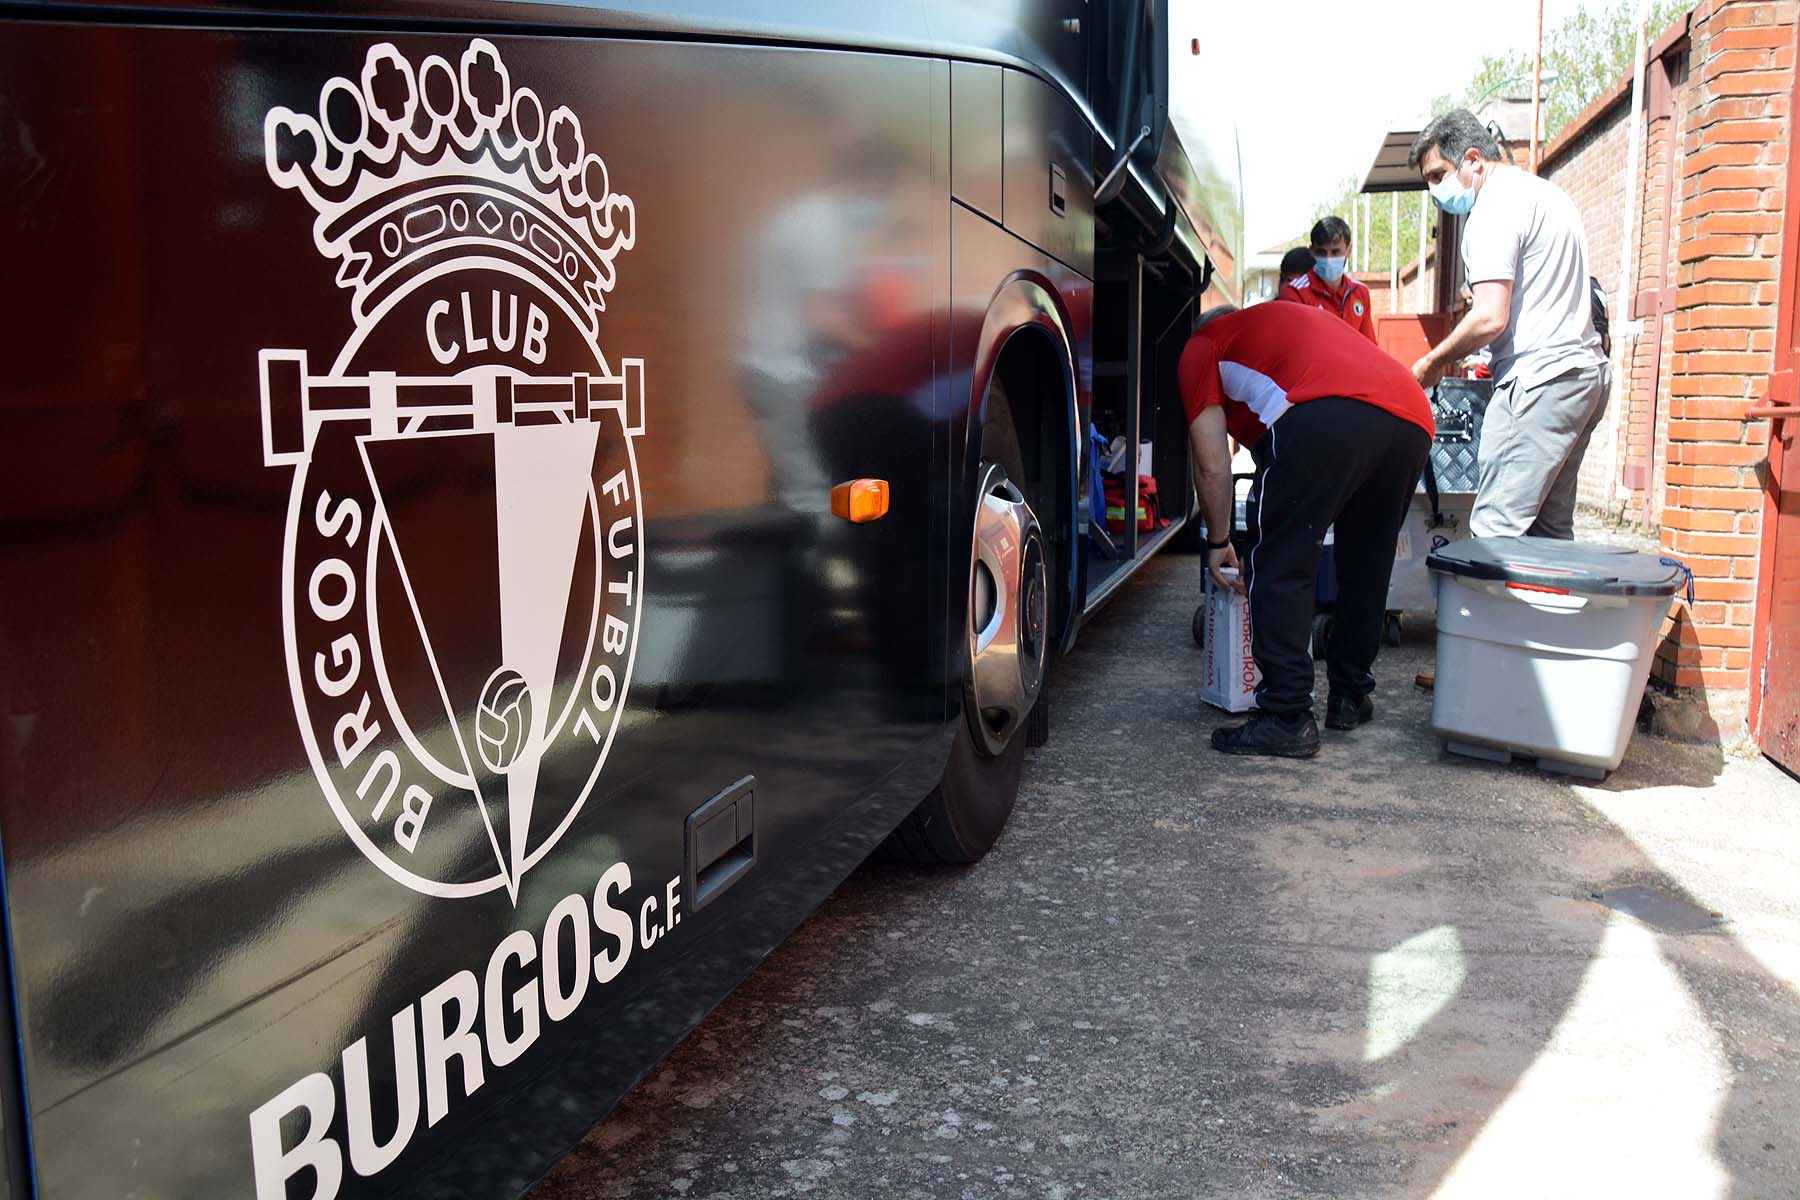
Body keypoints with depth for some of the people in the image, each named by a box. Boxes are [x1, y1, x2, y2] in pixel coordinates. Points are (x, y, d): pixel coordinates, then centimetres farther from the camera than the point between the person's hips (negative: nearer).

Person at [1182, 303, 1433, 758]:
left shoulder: (1201, 347, 23)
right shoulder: (1295, 316, 42)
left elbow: (1213, 467, 16)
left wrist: (1218, 541, 29)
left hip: (1326, 417, -7)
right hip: (1412, 419, 7)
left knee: (1280, 570, 2)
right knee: (1367, 565, 20)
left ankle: (1288, 718, 1)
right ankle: (1349, 698, 31)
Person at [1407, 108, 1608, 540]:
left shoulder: (1494, 207, -10)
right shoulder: (1547, 193, 22)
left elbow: (1490, 318, -18)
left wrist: (1433, 363, -3)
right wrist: (1463, 355, 23)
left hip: (1538, 379, -10)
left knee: (1494, 530, -12)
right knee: (1550, 532, 11)